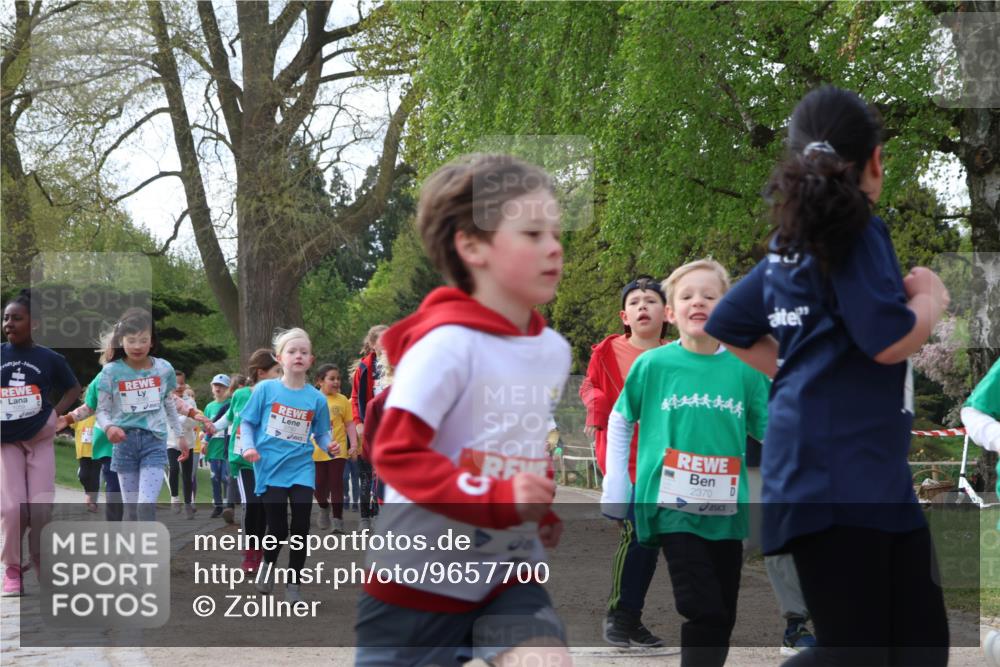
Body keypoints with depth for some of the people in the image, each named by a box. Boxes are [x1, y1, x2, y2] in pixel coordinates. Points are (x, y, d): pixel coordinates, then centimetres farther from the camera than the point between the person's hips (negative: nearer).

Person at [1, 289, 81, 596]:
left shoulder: (49, 359, -2)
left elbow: (74, 388, 12)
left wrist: (56, 412, -3)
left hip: (41, 440, 0)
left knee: (40, 509, -1)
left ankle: (42, 564, 13)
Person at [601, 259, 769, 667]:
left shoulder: (745, 370, 1)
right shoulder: (653, 365, -2)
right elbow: (620, 422, 11)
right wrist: (615, 485, 8)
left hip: (726, 510, 3)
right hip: (672, 507, -3)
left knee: (723, 617, 11)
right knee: (704, 612, -14)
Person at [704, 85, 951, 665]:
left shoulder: (793, 241, 16)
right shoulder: (857, 232, -10)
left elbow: (729, 325, 26)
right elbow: (890, 340, -19)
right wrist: (931, 297, 0)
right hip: (834, 475, -10)